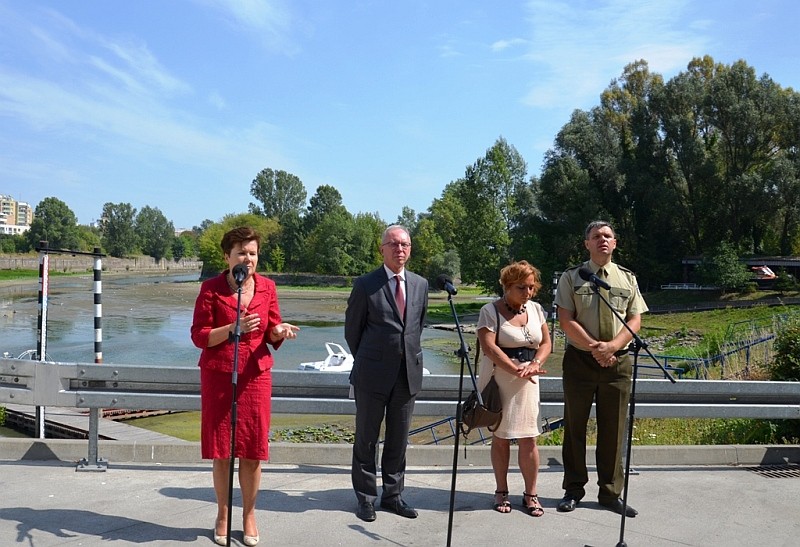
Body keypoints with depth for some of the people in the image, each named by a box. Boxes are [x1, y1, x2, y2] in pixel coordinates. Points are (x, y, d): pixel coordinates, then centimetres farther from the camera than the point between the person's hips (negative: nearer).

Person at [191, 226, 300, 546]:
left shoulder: (267, 287, 2)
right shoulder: (211, 288, -6)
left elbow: (272, 335, 7)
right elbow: (199, 336, -7)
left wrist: (280, 331, -16)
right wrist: (233, 328, -22)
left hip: (255, 375, 2)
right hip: (218, 376, -2)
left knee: (253, 448, 5)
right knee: (221, 449, 7)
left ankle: (249, 514, 23)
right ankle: (223, 515, 25)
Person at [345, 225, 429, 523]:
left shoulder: (421, 285, 7)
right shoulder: (365, 284, -7)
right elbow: (352, 329, 2)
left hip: (408, 374, 4)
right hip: (373, 375, -4)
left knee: (399, 439, 13)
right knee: (366, 439, 8)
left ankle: (393, 495, 26)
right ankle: (366, 498, 20)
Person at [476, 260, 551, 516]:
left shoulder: (535, 309, 9)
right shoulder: (490, 310, -7)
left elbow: (546, 343, 10)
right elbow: (489, 347, -16)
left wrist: (535, 364, -9)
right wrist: (516, 370, -24)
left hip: (527, 381, 4)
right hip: (499, 380, -3)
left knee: (528, 438, 1)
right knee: (500, 436, 6)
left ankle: (531, 494, 14)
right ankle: (501, 492, 21)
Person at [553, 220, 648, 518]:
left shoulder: (627, 278, 8)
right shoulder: (571, 277, 0)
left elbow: (635, 320, 3)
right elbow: (566, 320, -7)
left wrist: (612, 346, -14)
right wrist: (594, 347, -16)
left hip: (618, 361, 2)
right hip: (580, 360, -2)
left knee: (613, 429, 7)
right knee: (575, 426, 6)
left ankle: (611, 492, 20)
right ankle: (573, 490, 19)